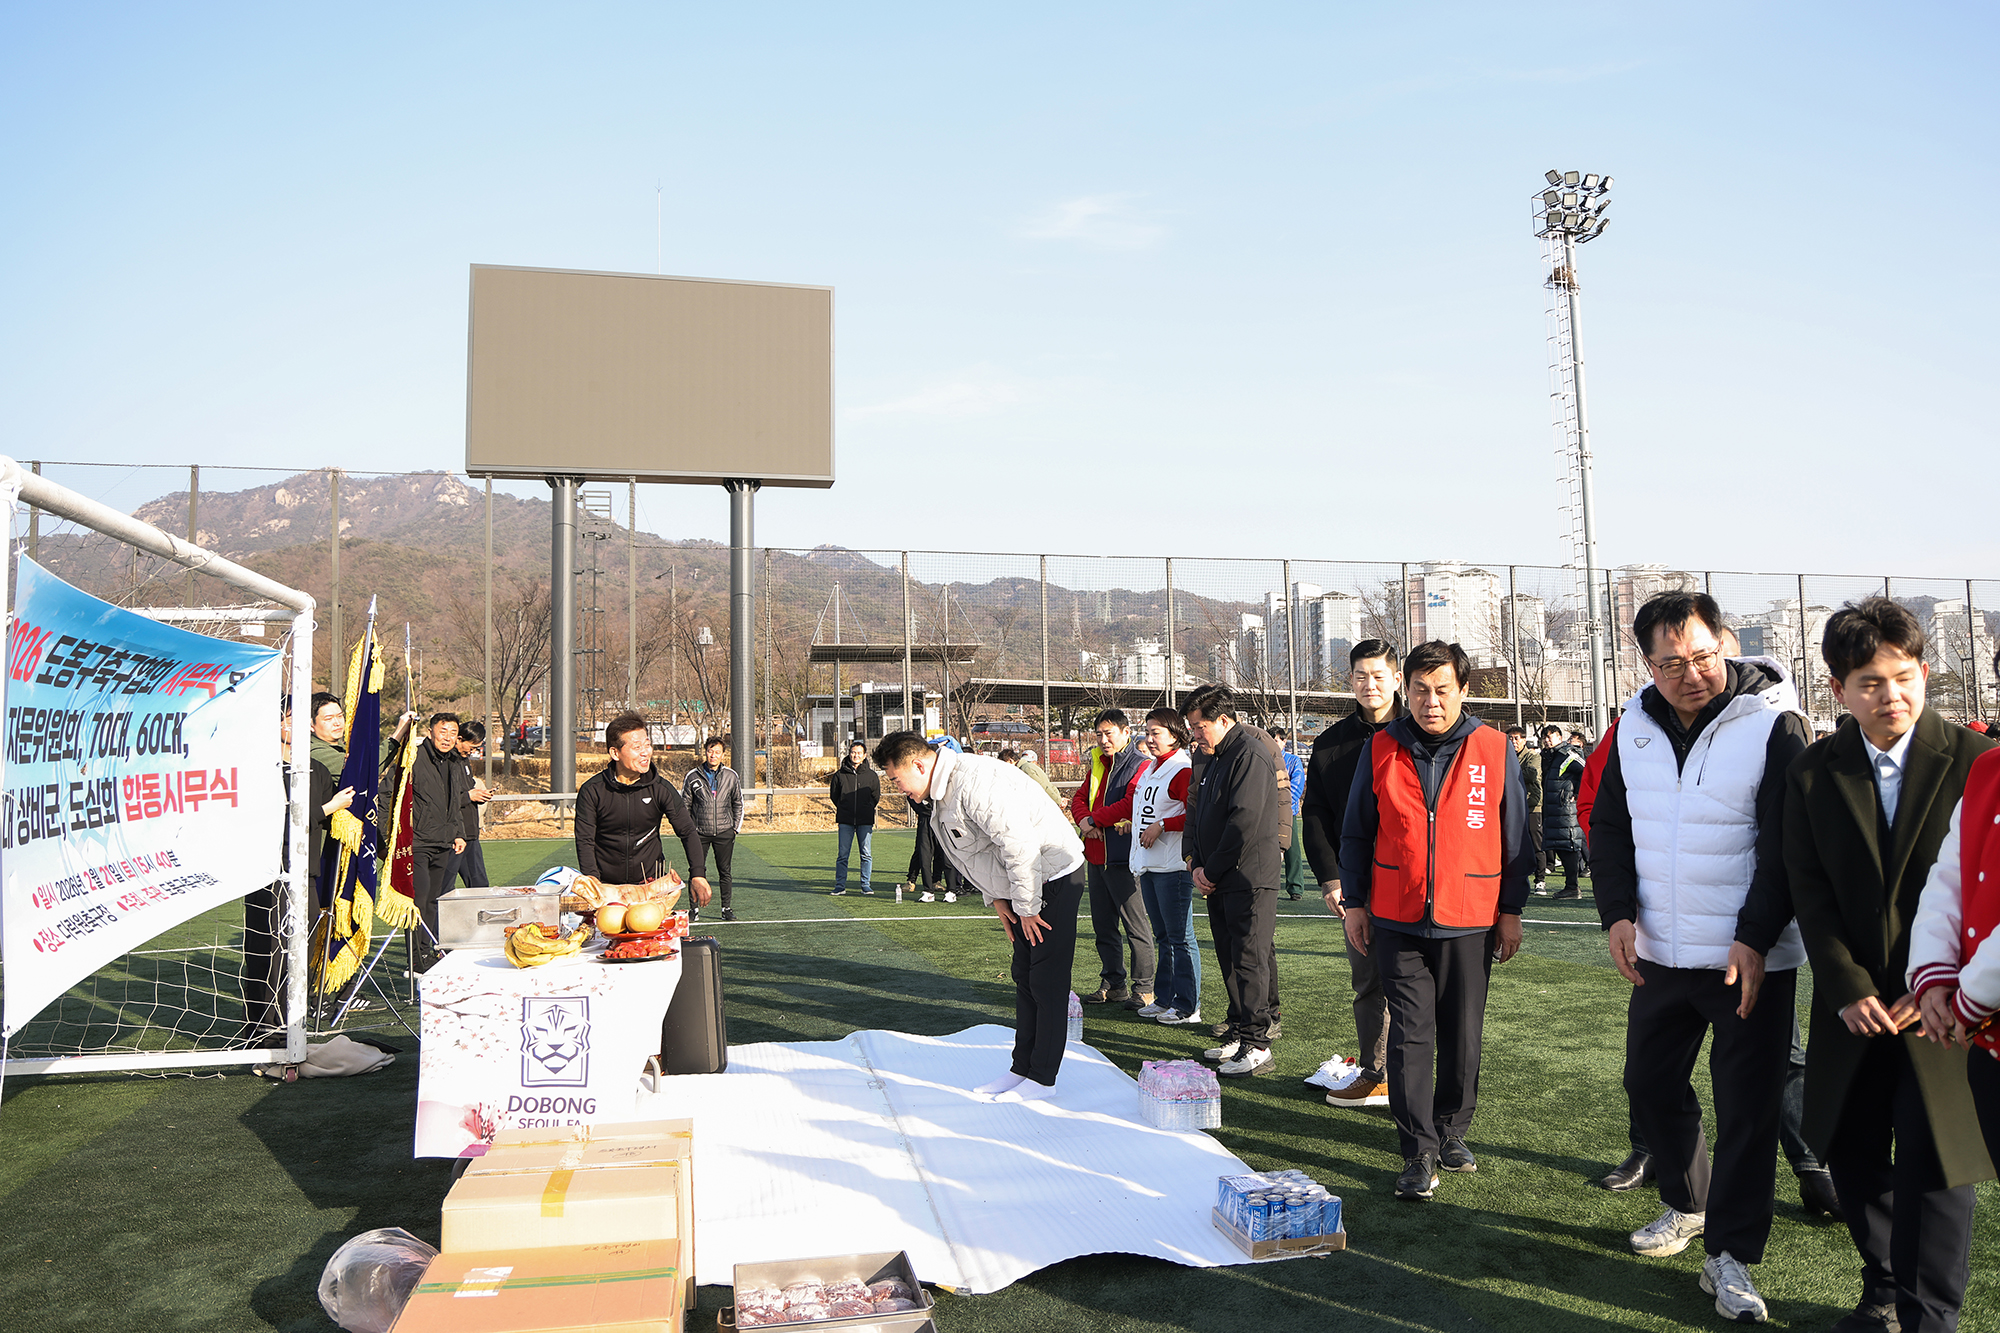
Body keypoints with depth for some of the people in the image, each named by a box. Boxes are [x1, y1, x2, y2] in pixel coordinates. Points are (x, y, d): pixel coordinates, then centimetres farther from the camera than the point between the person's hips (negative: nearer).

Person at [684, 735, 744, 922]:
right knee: (697, 871, -1)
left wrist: (736, 828, 6)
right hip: (700, 833, -1)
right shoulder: (693, 776, 1)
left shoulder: (731, 776, 5)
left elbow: (738, 804, 13)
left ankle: (727, 908, 14)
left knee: (725, 872, 5)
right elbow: (685, 804, 7)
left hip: (724, 833, 1)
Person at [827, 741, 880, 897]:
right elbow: (833, 795, 12)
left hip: (865, 821, 0)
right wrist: (844, 809, 9)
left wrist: (867, 810, 9)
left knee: (866, 854, 1)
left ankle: (865, 884, 10)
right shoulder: (840, 774, 5)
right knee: (843, 854, -1)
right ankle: (840, 886, 4)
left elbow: (876, 797, 13)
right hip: (845, 821, 0)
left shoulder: (871, 775, 7)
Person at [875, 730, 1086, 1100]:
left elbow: (1019, 846, -28)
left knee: (1047, 981, -4)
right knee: (1024, 979, 14)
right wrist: (996, 899, 10)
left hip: (1054, 879, -10)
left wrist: (1027, 908, -19)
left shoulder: (975, 784, -27)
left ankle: (1042, 1078, 4)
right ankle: (1022, 1068, 22)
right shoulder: (942, 793, 7)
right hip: (1022, 887, 10)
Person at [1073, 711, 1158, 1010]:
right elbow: (1079, 797, 13)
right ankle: (1113, 984, 25)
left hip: (1121, 858, -8)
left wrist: (1093, 820, -12)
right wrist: (1083, 819, -8)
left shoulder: (1139, 766, -9)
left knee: (1135, 926, -2)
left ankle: (1143, 988, 6)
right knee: (1103, 926, 15)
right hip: (1095, 856, 9)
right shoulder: (1097, 764, 17)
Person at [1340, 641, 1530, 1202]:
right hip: (1398, 922, 0)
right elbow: (1356, 832, 8)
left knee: (1462, 1036, 10)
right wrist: (1353, 902, 6)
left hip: (1469, 922, 0)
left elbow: (1514, 835, 6)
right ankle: (1419, 1153, 6)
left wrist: (1511, 910, 5)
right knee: (1411, 1035, -1)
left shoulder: (1493, 749, 0)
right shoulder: (1381, 749, 1)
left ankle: (1452, 1130, 29)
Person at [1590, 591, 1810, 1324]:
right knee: (1650, 1081, 17)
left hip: (1751, 957, -5)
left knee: (1747, 1105, 2)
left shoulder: (1773, 721, -13)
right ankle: (1687, 1206, 39)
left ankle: (1729, 1254, 15)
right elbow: (1609, 824, 10)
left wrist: (1755, 938, -19)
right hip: (1660, 952, 6)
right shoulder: (1636, 723, 3)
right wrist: (1617, 910, -2)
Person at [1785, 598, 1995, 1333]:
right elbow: (1810, 889, -2)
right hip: (1854, 1006, 3)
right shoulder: (1814, 771, 1)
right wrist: (1847, 987, -10)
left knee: (1934, 1166, -1)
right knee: (1853, 1156, 13)